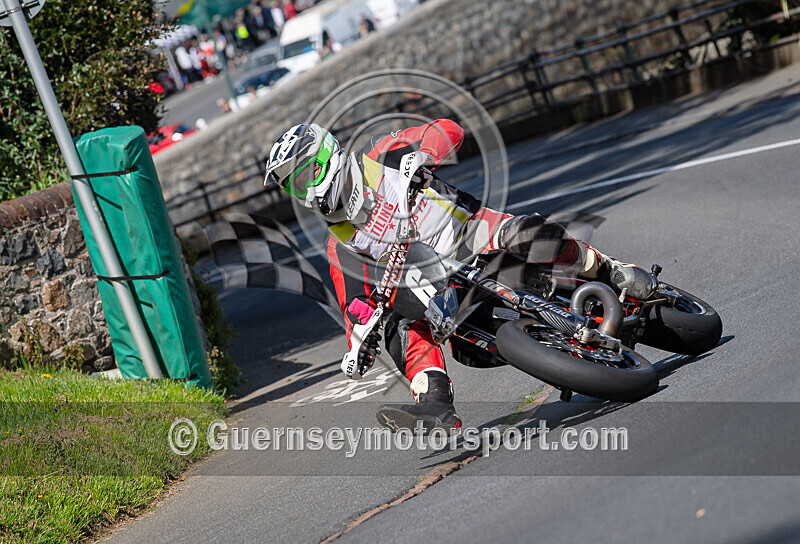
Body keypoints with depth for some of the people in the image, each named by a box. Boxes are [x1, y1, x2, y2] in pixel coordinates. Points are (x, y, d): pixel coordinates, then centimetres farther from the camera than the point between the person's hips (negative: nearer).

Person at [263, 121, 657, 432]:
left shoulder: (380, 158, 0)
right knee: (403, 322, -23)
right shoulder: (340, 246, 12)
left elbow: (449, 130, -3)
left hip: (474, 235, -4)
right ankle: (436, 407, -39)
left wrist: (420, 156, -23)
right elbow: (356, 308, 13)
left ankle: (617, 275, -16)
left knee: (528, 236, -32)